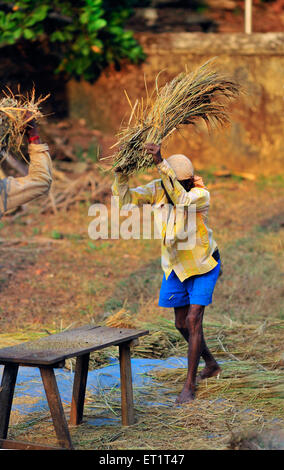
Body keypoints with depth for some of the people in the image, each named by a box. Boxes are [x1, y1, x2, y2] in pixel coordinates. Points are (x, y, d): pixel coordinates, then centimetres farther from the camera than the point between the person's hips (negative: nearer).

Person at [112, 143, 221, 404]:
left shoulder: (201, 195, -28)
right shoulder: (159, 189, -14)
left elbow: (181, 199, -50)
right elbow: (125, 197, -21)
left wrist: (161, 163, -58)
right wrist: (120, 170, -38)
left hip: (202, 265, -6)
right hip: (175, 265, 6)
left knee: (193, 321, -12)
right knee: (182, 324, 13)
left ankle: (190, 385, -3)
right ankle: (211, 365, 38)